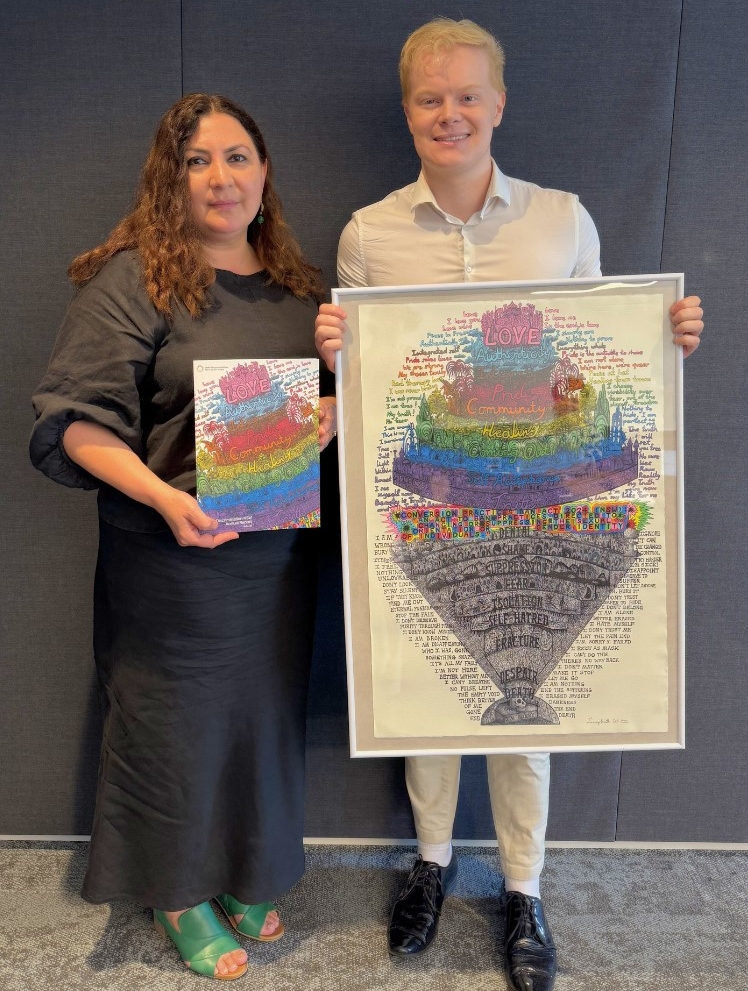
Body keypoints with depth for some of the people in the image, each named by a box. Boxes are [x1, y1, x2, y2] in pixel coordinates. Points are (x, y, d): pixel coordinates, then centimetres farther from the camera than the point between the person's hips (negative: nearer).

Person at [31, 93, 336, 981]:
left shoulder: (295, 283, 9)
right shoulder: (131, 280, -9)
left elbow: (334, 391, 17)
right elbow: (77, 420, -13)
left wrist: (334, 415, -6)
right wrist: (166, 498, -25)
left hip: (280, 548, 6)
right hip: (174, 553, -5)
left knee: (265, 712, 17)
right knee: (178, 717, 9)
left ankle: (243, 876, 43)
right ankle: (178, 894, 36)